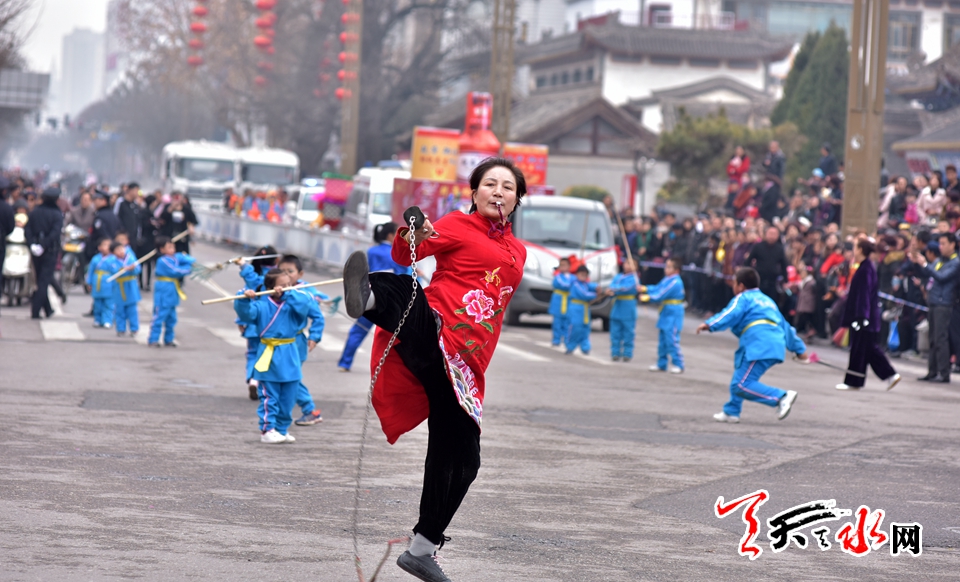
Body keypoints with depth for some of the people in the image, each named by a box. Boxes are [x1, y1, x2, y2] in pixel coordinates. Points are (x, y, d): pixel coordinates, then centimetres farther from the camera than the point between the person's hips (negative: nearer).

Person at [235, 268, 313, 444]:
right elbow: (246, 312, -19)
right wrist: (244, 299, -37)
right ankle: (267, 430, 2)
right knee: (269, 397, -2)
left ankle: (281, 429, 22)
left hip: (289, 357, 4)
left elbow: (305, 303, -15)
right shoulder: (262, 305, -5)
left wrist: (286, 294, -22)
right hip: (269, 357, -4)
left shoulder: (294, 302, 5)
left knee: (288, 398, 11)